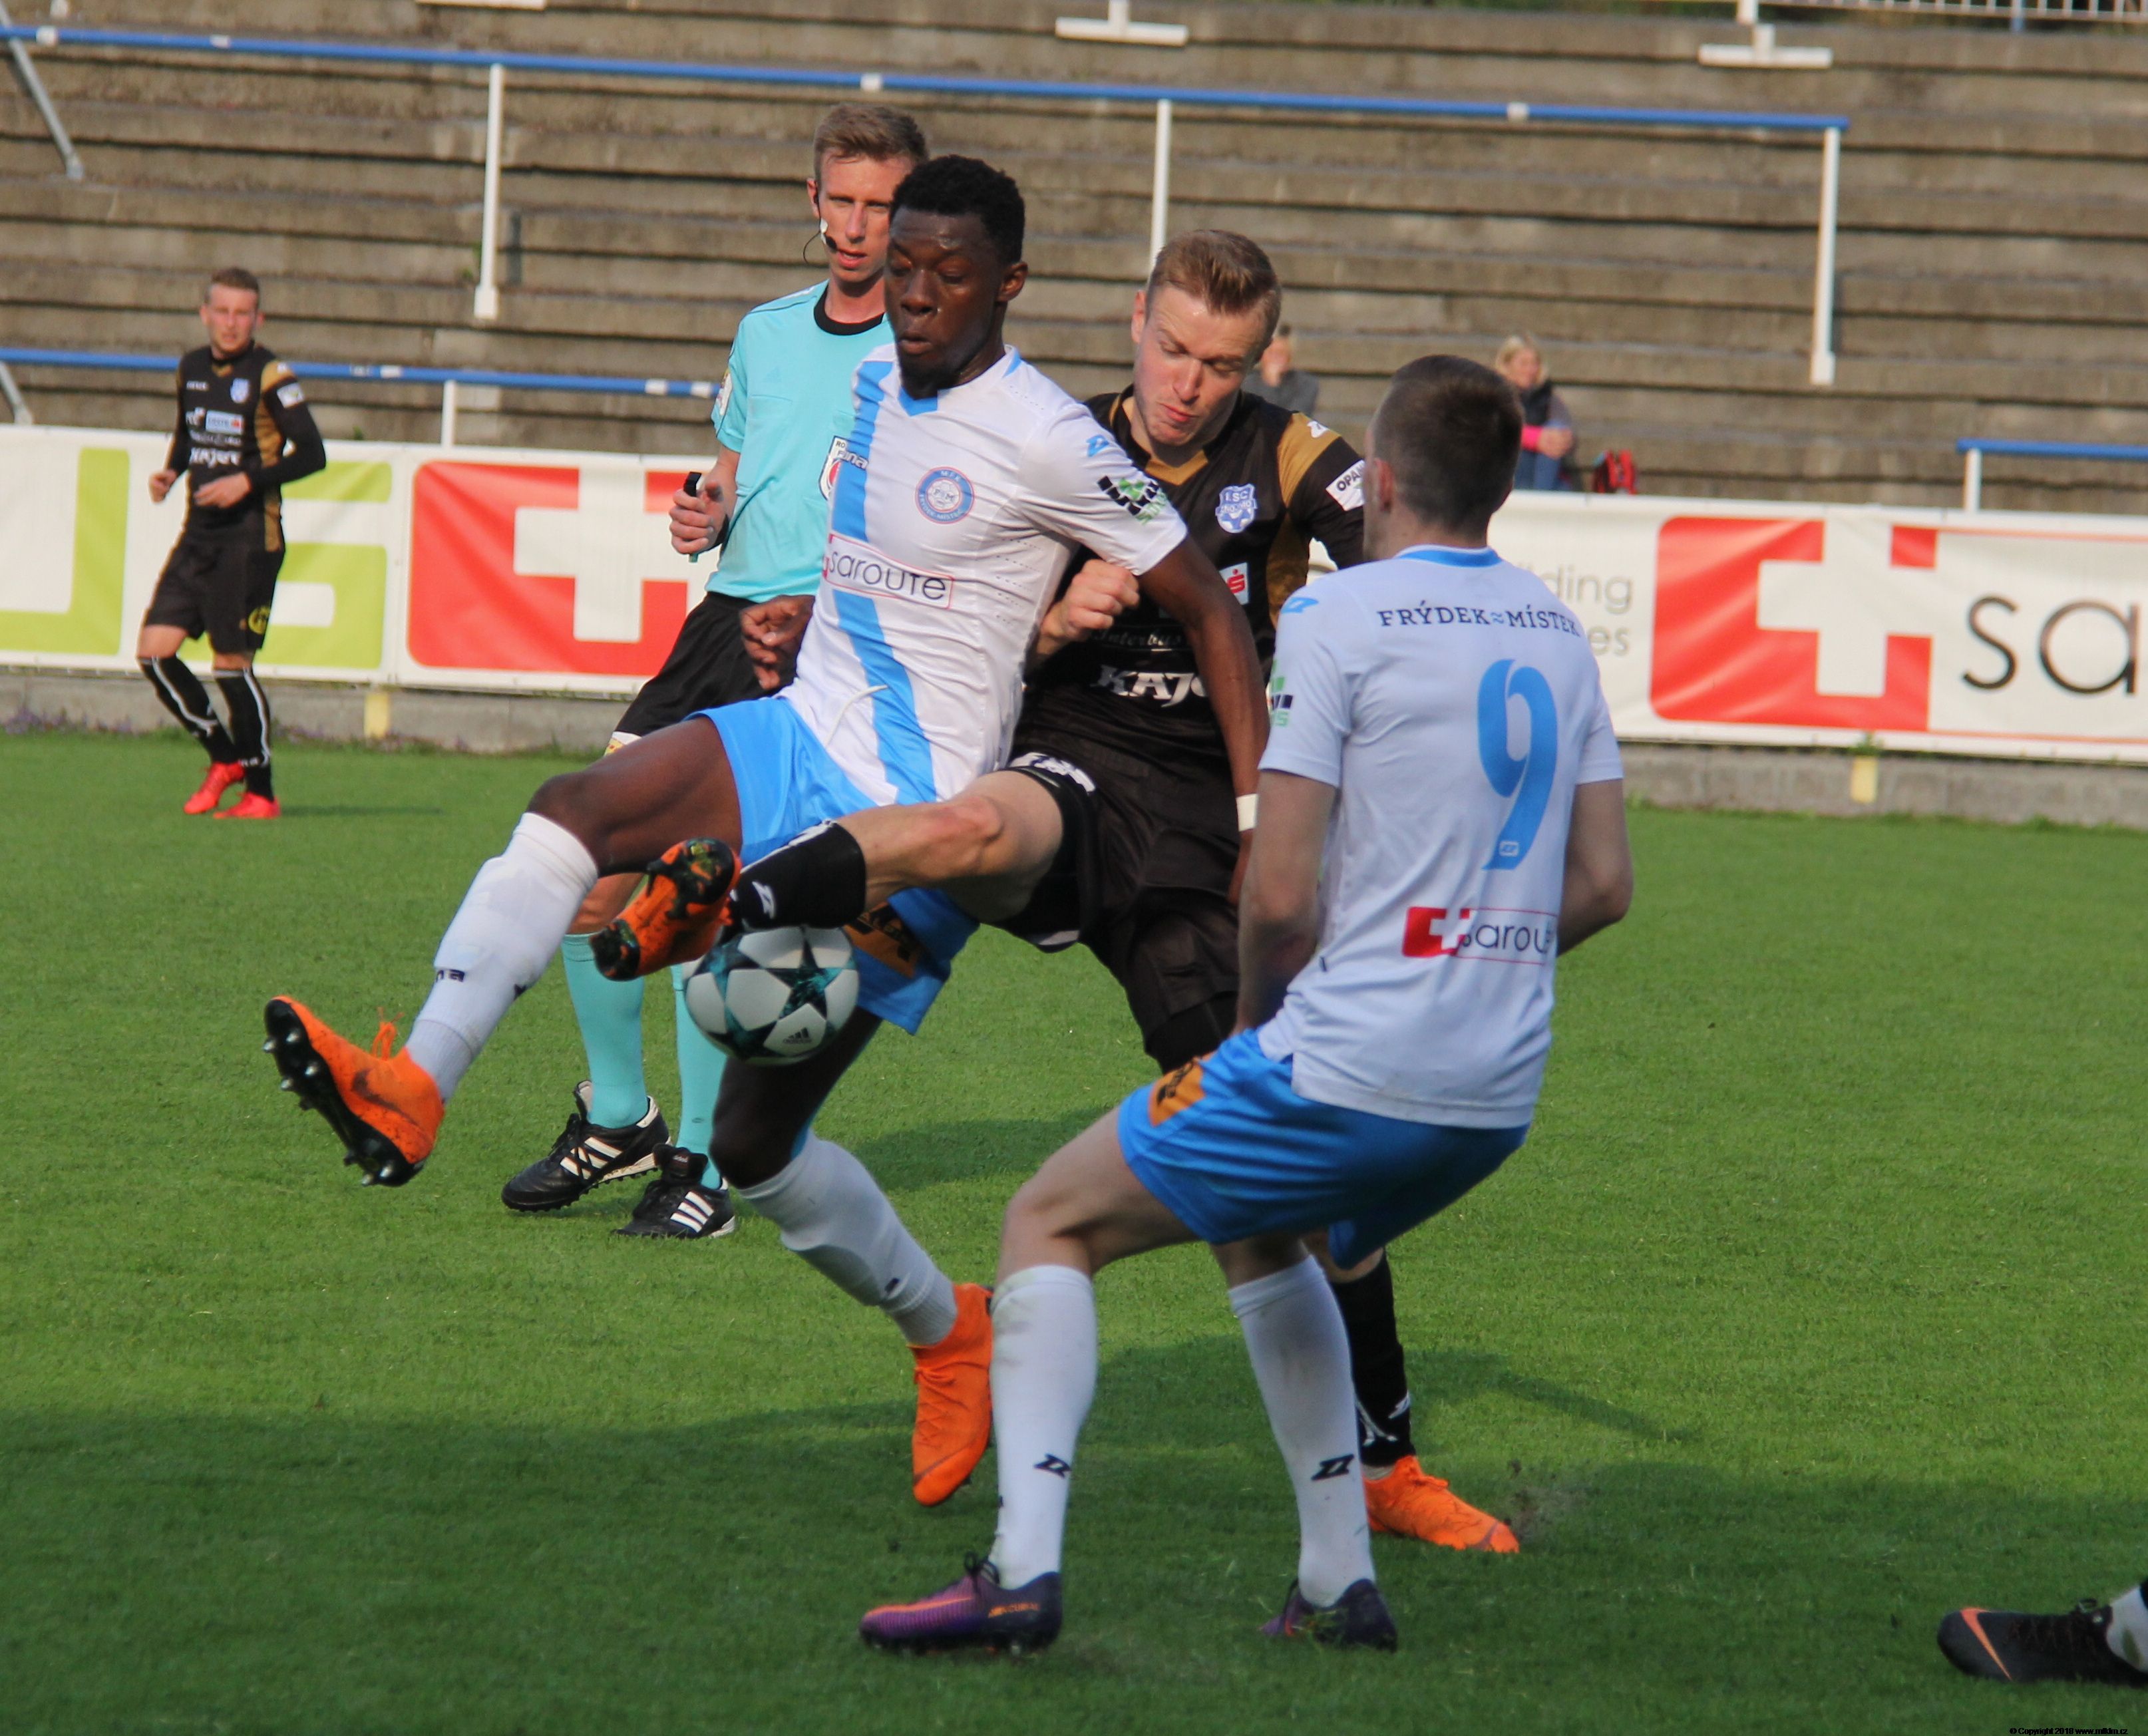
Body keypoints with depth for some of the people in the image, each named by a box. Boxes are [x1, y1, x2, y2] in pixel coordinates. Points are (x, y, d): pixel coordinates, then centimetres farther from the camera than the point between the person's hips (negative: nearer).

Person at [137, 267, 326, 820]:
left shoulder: (270, 376, -9)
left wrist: (249, 482, -20)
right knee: (153, 649, -2)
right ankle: (224, 756, 15)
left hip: (250, 535, -7)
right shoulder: (192, 369, 10)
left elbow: (312, 454, -11)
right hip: (199, 533, 7)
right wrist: (171, 472, 7)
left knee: (231, 661, -7)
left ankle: (261, 792, 6)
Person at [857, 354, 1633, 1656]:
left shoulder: (1338, 618, -9)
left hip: (1348, 1068, -7)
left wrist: (1257, 1013, 6)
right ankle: (1340, 1584, 27)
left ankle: (1023, 1569, -9)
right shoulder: (1557, 633, 11)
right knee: (1257, 1234, 33)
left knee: (1052, 1223, 6)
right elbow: (1605, 886, 14)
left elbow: (1281, 895, -13)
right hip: (1501, 1096, 7)